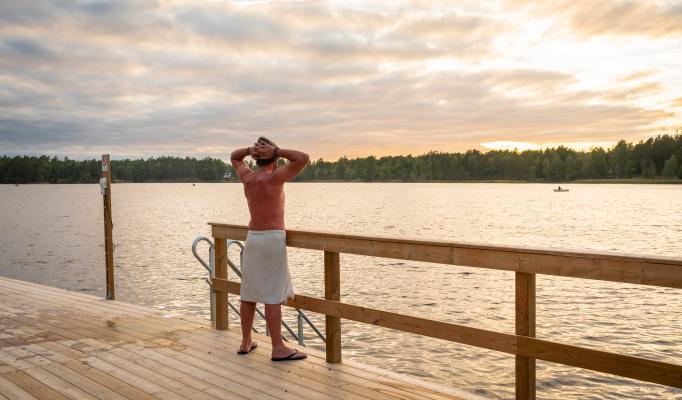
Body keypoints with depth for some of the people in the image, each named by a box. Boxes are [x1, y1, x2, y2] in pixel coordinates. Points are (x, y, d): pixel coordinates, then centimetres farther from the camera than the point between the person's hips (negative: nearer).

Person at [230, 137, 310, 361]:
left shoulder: (247, 177, 6)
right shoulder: (274, 177, -12)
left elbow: (234, 157, 26)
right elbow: (304, 158, -18)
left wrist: (250, 149, 8)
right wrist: (276, 151, -11)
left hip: (252, 237, 7)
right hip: (273, 238, -7)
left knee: (249, 293, 11)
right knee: (273, 296, -6)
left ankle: (246, 342, 21)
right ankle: (278, 348, -2)